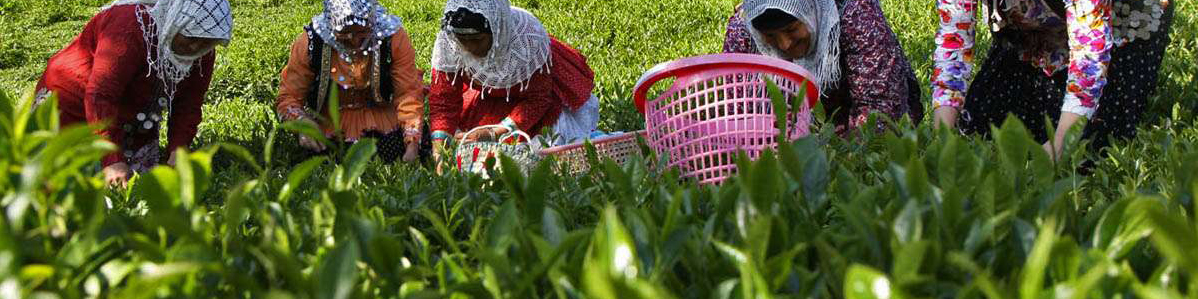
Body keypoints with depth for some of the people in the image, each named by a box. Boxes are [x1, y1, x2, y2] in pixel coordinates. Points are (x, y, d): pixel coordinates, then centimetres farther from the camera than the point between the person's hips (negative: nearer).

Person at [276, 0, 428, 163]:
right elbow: (288, 97, -12)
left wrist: (412, 144, -30)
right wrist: (302, 121, -34)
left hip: (381, 118, 1)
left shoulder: (394, 38, -18)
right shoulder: (310, 42, -17)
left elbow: (409, 93, -18)